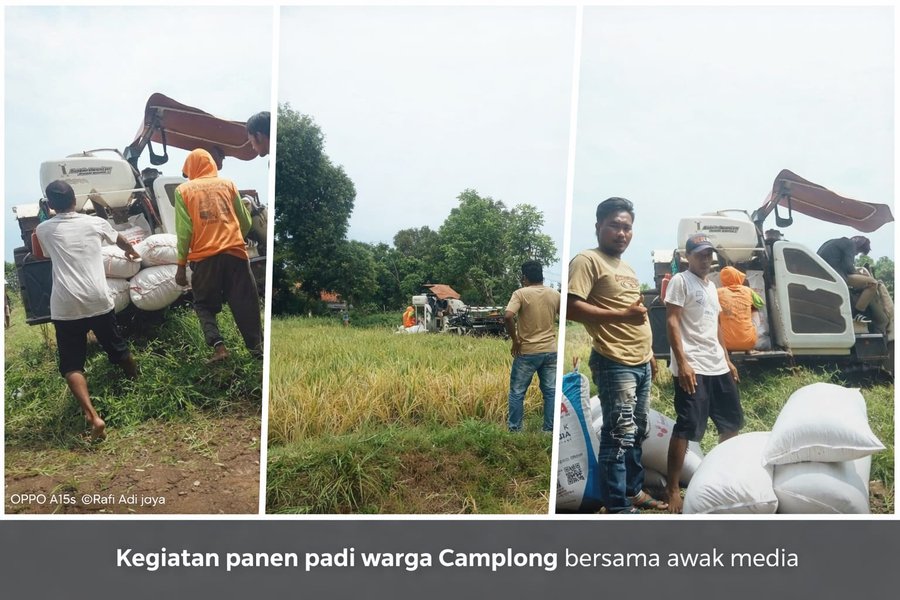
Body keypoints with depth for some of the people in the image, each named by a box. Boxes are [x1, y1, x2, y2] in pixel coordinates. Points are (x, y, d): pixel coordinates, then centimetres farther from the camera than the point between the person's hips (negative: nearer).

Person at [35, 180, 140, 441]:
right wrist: (132, 252, 50)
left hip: (64, 307, -1)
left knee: (71, 365, 2)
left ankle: (92, 416, -14)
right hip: (98, 301, 1)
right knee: (119, 350, 21)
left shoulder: (43, 230, 6)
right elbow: (119, 239, 28)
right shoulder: (95, 223, 7)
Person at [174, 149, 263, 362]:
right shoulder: (227, 184, 11)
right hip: (235, 252, 1)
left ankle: (218, 345, -4)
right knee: (245, 304, 6)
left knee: (204, 304, 14)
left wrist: (181, 265, 3)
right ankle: (257, 348, 2)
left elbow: (184, 230, -2)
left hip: (204, 257, -1)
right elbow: (245, 222, 13)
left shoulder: (183, 190, 6)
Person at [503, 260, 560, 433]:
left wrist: (515, 340, -12)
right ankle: (550, 429, 17)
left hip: (527, 352, -4)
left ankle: (514, 429, 13)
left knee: (517, 392, 8)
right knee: (551, 391, 12)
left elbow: (508, 316, -23)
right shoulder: (555, 294, 4)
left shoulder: (521, 293, -10)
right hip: (550, 351, 4)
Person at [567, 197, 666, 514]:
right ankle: (617, 506, 2)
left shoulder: (627, 268, 20)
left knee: (637, 433, 17)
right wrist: (621, 314, -22)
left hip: (641, 363, 9)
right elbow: (570, 307, -20)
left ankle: (634, 490, 30)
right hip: (615, 364, -9)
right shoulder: (587, 260, -9)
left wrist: (649, 353, 23)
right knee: (619, 435, -7)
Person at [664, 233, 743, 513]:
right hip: (692, 368, -9)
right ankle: (672, 490, -2)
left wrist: (728, 360, 21)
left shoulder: (711, 285, 20)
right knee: (686, 429, -9)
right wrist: (682, 363, -20)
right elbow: (672, 323, -12)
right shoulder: (680, 281, -5)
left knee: (733, 422, 17)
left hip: (718, 367, 9)